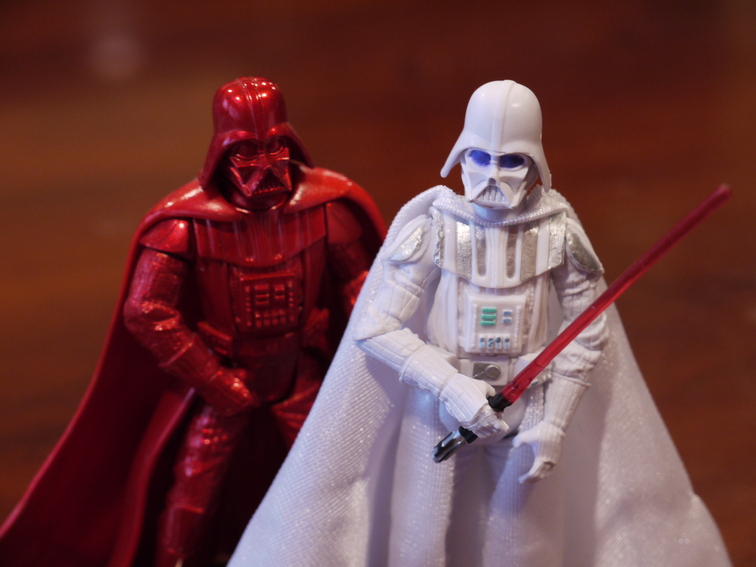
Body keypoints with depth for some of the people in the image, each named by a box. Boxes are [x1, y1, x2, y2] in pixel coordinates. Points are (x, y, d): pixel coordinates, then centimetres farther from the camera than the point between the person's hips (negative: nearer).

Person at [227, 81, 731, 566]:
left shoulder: (559, 231, -10)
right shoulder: (434, 227, -14)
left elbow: (589, 336, -2)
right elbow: (374, 327, -14)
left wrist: (553, 425, -8)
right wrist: (450, 387, -23)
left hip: (527, 417, 1)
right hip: (441, 414, -1)